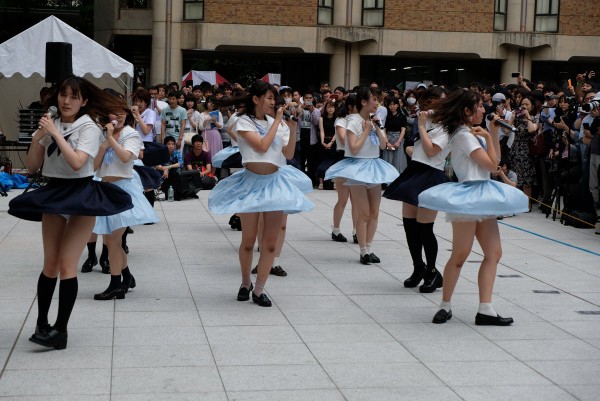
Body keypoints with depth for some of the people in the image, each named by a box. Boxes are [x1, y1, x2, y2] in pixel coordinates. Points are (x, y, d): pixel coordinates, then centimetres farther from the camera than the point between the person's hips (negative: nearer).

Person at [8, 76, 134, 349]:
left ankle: (60, 329, -4)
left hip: (81, 196, -4)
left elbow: (76, 163, -23)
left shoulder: (88, 128, -7)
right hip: (53, 195, 5)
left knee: (66, 265, -8)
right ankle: (41, 324, 17)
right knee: (50, 265, 7)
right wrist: (38, 137, -8)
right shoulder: (50, 126, 7)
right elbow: (32, 167, 6)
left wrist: (55, 133, -18)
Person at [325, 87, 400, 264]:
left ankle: (368, 249, 17)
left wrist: (377, 128, -3)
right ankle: (363, 252, 3)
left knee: (374, 213, 7)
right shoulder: (354, 121, -11)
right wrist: (366, 130, -13)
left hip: (373, 166, 7)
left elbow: (383, 145, 8)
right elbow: (354, 149, -19)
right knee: (364, 214, -6)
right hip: (358, 167, -7)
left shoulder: (373, 120, 10)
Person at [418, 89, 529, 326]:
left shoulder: (472, 133, 16)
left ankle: (485, 310, 2)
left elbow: (495, 160, 15)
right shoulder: (464, 135, -12)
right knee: (460, 256, -5)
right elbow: (492, 165, -13)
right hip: (468, 196, -10)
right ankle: (445, 306, 7)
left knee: (494, 253, 3)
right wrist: (487, 136, -5)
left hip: (481, 197, 10)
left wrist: (494, 132, 10)